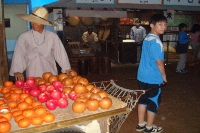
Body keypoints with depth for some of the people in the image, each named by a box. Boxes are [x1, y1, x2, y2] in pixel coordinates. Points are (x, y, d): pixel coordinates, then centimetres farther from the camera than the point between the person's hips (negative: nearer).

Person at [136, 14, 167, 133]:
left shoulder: (147, 39, 9)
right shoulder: (156, 41, -20)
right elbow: (159, 61, -22)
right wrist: (164, 75, -6)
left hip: (143, 76, 9)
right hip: (153, 78, -9)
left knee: (143, 99, 17)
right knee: (154, 102, 7)